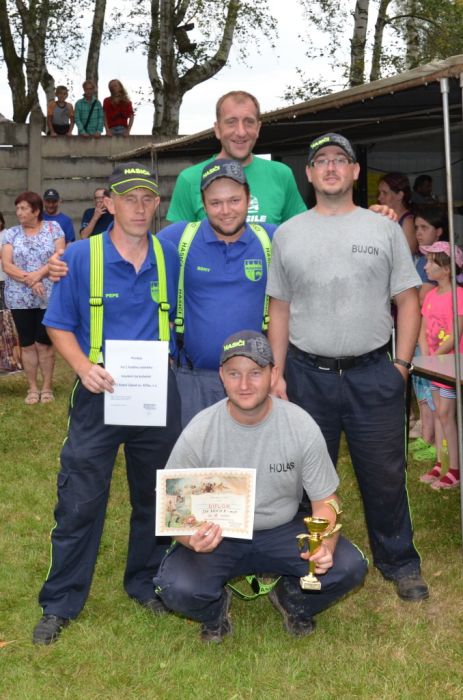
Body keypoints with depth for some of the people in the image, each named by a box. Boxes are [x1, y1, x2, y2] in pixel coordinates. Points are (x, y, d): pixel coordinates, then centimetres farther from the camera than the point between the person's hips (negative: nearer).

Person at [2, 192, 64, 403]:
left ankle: (47, 387, 14)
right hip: (20, 298, 2)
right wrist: (29, 280, -17)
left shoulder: (53, 228, 2)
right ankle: (32, 389, 15)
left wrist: (38, 275, -18)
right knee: (27, 344, 6)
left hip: (49, 297, -2)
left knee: (45, 342, 4)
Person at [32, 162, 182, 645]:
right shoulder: (80, 257, -6)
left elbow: (181, 318, 15)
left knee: (154, 497, 15)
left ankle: (145, 583, 34)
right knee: (79, 502, 2)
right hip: (100, 394, -2)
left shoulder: (169, 257, 2)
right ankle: (60, 602, 15)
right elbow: (59, 325, -3)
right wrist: (83, 366, -19)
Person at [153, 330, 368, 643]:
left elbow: (325, 500, -5)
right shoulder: (198, 434, -16)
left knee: (350, 567, -22)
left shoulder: (302, 427, -13)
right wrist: (190, 537, -35)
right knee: (177, 587, -30)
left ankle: (292, 598, 13)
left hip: (283, 532, 1)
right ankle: (215, 607, 10)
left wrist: (325, 545, -27)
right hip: (216, 536, -1)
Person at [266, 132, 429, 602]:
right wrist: (277, 373, 1)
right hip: (307, 374, 1)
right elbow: (279, 309, 7)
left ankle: (399, 563, 27)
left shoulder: (384, 229, 3)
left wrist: (401, 364, -5)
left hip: (373, 374, -1)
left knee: (385, 476, 8)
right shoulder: (287, 234, 6)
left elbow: (408, 300, 3)